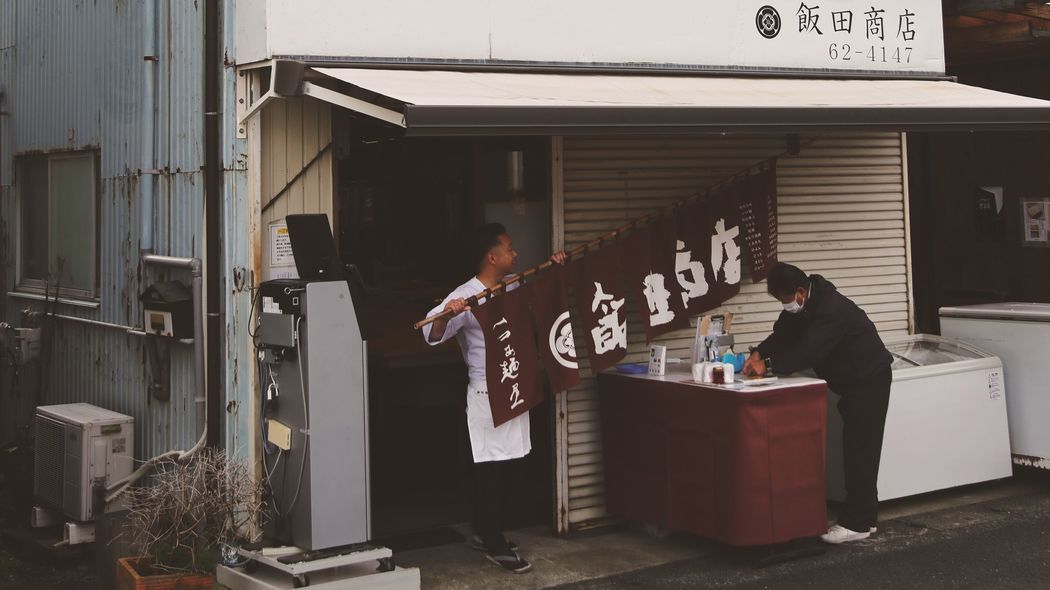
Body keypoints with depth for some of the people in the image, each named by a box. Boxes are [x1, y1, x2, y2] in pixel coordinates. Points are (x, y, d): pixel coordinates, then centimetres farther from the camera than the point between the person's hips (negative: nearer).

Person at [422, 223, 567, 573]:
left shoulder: (516, 287, 7)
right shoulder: (466, 296, -17)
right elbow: (433, 336, -26)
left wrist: (554, 269, 11)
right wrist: (447, 315, -45)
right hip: (487, 395, -8)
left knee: (511, 463, 15)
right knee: (491, 467, -2)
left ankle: (484, 533, 29)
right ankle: (496, 545, 8)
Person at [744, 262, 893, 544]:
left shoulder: (831, 311, -29)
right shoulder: (801, 306, 1)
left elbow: (807, 352, -33)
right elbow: (783, 334, 5)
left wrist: (769, 365, -28)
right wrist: (759, 354, -12)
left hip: (869, 380, -10)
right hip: (850, 381, 10)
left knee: (859, 449, -9)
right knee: (856, 448, 11)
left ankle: (857, 523, -7)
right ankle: (864, 517, 16)